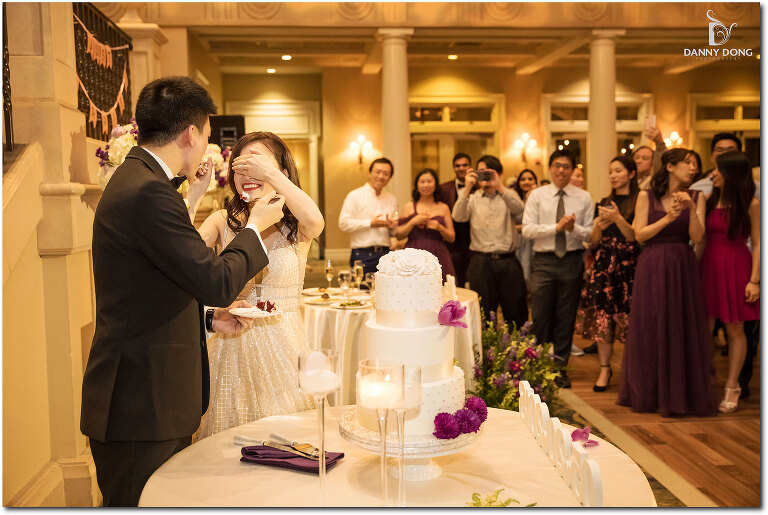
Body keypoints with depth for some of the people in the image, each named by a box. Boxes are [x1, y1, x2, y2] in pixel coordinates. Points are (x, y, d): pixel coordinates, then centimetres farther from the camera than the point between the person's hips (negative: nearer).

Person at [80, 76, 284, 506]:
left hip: (149, 401, 10)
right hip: (143, 408, -10)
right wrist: (256, 227, -6)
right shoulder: (149, 191, -20)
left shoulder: (134, 179, 13)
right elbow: (218, 282, -20)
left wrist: (208, 318, 14)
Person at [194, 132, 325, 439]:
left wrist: (270, 173, -24)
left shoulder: (295, 226, -2)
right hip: (231, 346, 1)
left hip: (281, 346, -1)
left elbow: (315, 222, -27)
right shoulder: (223, 221, 2)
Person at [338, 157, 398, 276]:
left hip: (385, 254, 5)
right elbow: (344, 223, -9)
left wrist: (392, 227, -1)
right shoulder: (355, 195, 1)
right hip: (363, 256, -4)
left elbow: (397, 232, 23)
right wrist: (370, 223, -12)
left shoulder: (392, 199, 17)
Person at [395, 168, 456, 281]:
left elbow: (452, 238, 10)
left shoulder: (443, 208, 11)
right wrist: (413, 222, -7)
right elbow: (398, 235, 4)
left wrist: (440, 228, -7)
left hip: (437, 257, 1)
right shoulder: (409, 207, 10)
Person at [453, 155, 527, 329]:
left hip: (508, 261, 0)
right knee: (483, 314, 5)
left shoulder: (508, 195, 10)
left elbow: (518, 209, -12)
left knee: (517, 314, 5)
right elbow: (458, 216, -9)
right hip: (481, 261, 0)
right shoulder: (472, 199, 9)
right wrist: (468, 188, -18)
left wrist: (499, 186, -22)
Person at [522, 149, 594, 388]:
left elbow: (591, 232, 1)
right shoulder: (537, 195, 3)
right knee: (541, 316, 1)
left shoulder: (584, 197, 6)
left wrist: (574, 228, -19)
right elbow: (527, 229, -6)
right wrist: (556, 227, -16)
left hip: (572, 261, 1)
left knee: (566, 317, 7)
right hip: (544, 261, -1)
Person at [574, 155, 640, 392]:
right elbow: (593, 241, 13)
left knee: (628, 318, -6)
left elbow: (637, 237, -8)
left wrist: (618, 218, -21)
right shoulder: (604, 203, 15)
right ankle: (604, 368, 8)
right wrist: (600, 225, -7)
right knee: (602, 317, -1)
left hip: (629, 264, -4)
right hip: (604, 264, 4)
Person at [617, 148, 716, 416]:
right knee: (651, 331, 4)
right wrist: (668, 218, -14)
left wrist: (691, 209, -17)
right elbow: (639, 234, -5)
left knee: (683, 330, 2)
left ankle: (681, 394, 15)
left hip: (683, 268, 1)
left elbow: (697, 236, -4)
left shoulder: (695, 198, 6)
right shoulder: (646, 196, 2)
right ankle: (649, 394, 18)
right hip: (652, 268, -1)